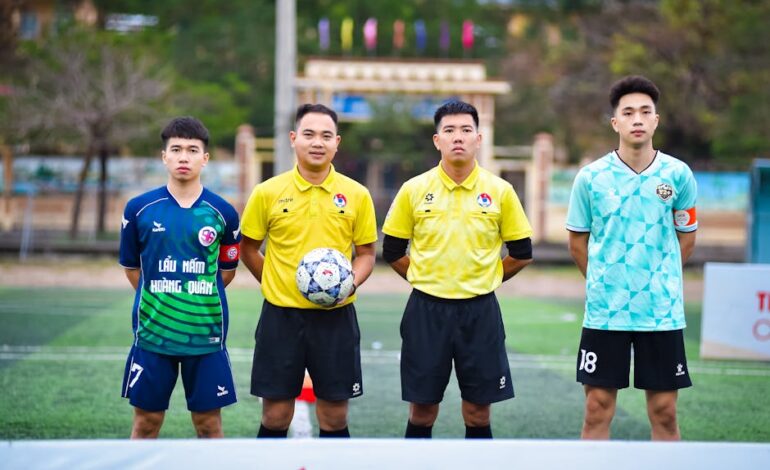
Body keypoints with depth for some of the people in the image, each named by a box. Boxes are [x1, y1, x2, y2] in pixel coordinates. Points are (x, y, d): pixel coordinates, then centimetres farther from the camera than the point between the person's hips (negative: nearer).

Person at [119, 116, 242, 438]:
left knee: (209, 422, 7)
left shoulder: (222, 212, 0)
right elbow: (131, 267, 10)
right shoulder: (139, 209, -1)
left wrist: (197, 299, 8)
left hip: (206, 334, 0)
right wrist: (157, 302, 9)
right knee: (146, 421, 7)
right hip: (152, 331, 0)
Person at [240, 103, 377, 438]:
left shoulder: (357, 195, 0)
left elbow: (366, 253, 7)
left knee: (334, 416, 6)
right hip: (281, 314, 0)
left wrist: (350, 283, -11)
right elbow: (248, 248, 10)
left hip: (335, 317, 1)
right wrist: (275, 284, 3)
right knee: (275, 415, 5)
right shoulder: (267, 193, -1)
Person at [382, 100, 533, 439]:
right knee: (422, 411, 6)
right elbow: (392, 251, 8)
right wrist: (425, 280, 7)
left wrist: (485, 280, 7)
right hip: (427, 309, 0)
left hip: (480, 311, 0)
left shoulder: (500, 191, -1)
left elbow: (522, 252, 7)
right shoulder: (414, 190, -1)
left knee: (478, 413, 5)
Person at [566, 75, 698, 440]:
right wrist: (604, 283, 10)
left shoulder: (678, 174, -1)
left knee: (664, 412, 4)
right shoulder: (590, 177, -2)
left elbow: (687, 238, 10)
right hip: (603, 311, 0)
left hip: (663, 311, 0)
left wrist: (659, 280, 8)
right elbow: (578, 242, 9)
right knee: (598, 410, 2)